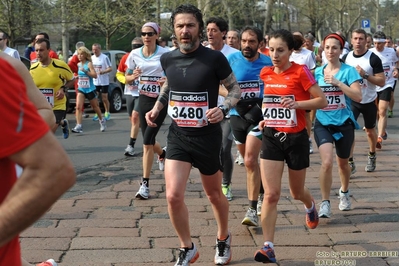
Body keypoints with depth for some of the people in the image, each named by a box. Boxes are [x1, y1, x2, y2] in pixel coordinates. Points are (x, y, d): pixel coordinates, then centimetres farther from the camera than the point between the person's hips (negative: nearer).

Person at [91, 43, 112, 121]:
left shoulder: (105, 57, -10)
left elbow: (110, 68, -11)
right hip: (94, 81, 5)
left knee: (104, 98, 4)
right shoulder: (92, 58, 7)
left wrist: (102, 72, -26)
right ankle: (97, 114, 9)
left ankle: (107, 113, 20)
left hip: (104, 81, -4)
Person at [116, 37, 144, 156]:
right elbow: (119, 74, 11)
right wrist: (126, 80, -8)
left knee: (135, 116, -15)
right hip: (130, 92, 5)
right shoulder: (126, 58, 1)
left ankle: (131, 145, -12)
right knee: (132, 118, 13)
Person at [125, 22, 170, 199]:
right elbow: (127, 79, 11)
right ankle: (162, 153, 49)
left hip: (160, 100, -4)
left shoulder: (165, 54, -8)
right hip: (143, 100, 4)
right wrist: (133, 76, -12)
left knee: (147, 142, -12)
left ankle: (145, 183, -5)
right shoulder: (135, 54, 3)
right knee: (148, 141, 11)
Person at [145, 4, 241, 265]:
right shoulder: (168, 59, -1)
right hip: (178, 135, 3)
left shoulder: (214, 58, -14)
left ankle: (224, 239, 42)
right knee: (173, 196, -10)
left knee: (214, 195, 14)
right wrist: (156, 108, 6)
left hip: (207, 136, -3)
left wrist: (223, 109, -21)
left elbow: (236, 89, -3)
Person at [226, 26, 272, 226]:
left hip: (259, 114, -3)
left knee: (250, 160, -16)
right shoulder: (232, 59, -3)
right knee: (250, 160, 16)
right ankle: (262, 192, 41)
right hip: (237, 114, 3)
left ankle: (252, 209, -11)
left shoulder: (268, 63, -4)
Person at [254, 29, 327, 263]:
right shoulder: (265, 73, 3)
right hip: (271, 137, 3)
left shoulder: (300, 72, -11)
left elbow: (322, 101, -11)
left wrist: (297, 104, -25)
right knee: (271, 194, -8)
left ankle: (311, 206, 53)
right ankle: (268, 248, -5)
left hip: (296, 138, -3)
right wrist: (265, 117, 6)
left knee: (297, 192, 16)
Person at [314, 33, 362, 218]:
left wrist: (338, 83, -23)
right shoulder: (318, 72, 3)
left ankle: (344, 192, 46)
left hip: (344, 123, -1)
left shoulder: (348, 71, -6)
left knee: (343, 162, 17)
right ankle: (325, 203, -8)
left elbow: (358, 96, -17)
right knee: (326, 162, -20)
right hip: (323, 123, 1)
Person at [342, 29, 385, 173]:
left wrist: (365, 75, -27)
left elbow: (382, 81, -16)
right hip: (351, 100, 2)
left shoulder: (373, 58, -14)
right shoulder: (346, 57, -2)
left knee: (370, 130, 16)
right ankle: (350, 163, -10)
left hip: (369, 101, -2)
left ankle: (372, 156, 40)